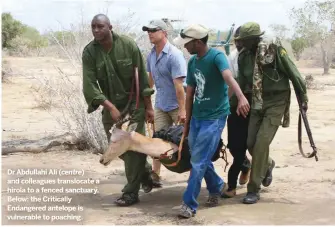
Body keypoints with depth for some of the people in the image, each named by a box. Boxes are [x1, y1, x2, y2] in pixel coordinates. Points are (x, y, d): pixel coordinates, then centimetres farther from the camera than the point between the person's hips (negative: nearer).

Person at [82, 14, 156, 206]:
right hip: (111, 105, 3)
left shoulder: (128, 45, -14)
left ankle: (131, 192, 4)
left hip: (134, 103, -3)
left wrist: (148, 107, -7)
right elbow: (89, 85, -16)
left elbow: (142, 77, -9)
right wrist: (110, 107, -25)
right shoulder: (89, 52, -11)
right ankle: (145, 169, 36)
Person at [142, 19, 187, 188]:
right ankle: (155, 174, 11)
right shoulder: (151, 55, 2)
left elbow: (178, 84, -24)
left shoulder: (174, 55, -20)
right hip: (160, 104, 7)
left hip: (177, 105, -6)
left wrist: (182, 109, -25)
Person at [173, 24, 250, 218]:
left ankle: (189, 204, 1)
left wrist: (241, 97, -55)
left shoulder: (216, 56, -17)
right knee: (200, 159, 16)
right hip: (197, 117, 7)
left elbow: (228, 76, -37)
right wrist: (187, 122, 13)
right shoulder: (192, 62, 5)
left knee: (199, 162, -8)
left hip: (214, 117, -7)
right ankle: (217, 186, 40)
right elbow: (190, 93, 11)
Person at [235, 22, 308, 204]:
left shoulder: (274, 49, -15)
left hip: (276, 102, -5)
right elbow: (242, 83, 14)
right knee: (251, 143, 4)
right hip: (257, 103, 5)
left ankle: (254, 189, -2)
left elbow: (293, 73, -8)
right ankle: (267, 164, 39)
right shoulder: (244, 56, 2)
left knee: (261, 143, -12)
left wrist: (303, 97, -4)